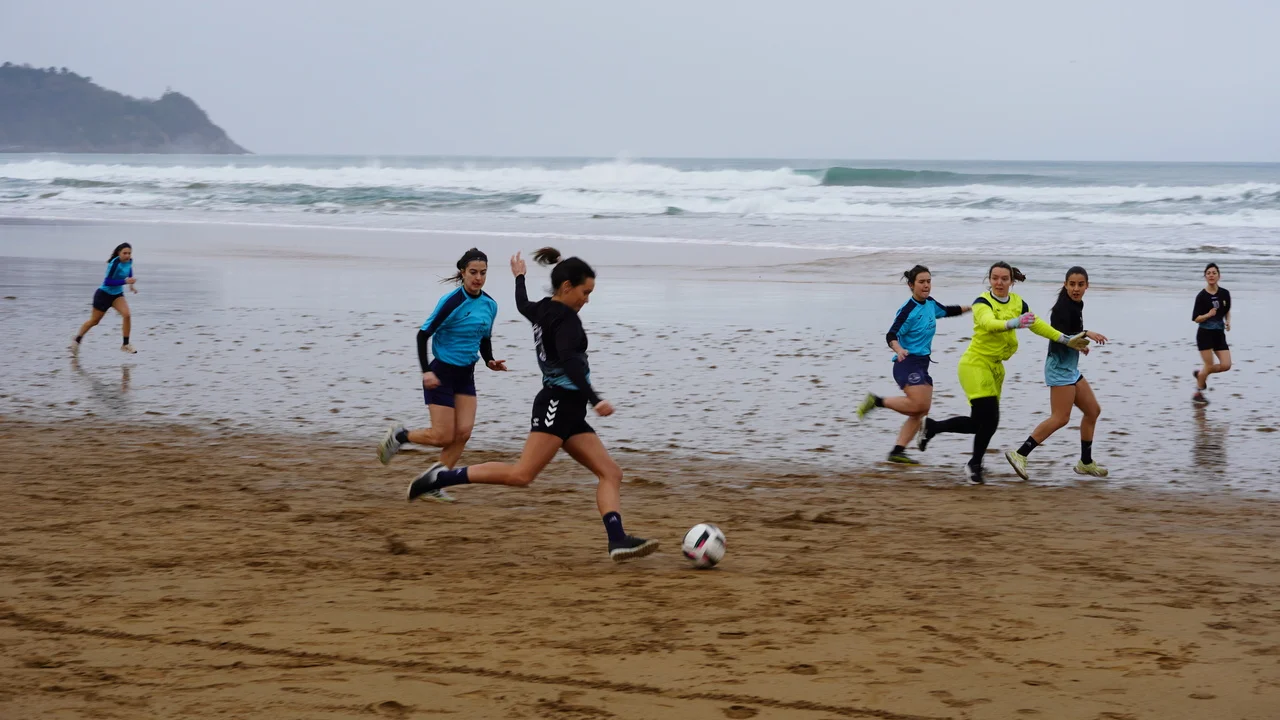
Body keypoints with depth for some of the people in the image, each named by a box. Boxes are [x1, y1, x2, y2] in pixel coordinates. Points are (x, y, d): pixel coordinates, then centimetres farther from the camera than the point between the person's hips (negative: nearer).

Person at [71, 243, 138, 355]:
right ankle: (77, 340, 33)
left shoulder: (129, 261, -6)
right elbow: (107, 282, -32)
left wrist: (130, 284, 14)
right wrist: (125, 281, -35)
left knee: (127, 315, -18)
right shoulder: (115, 263, -28)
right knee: (94, 321, 10)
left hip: (117, 294, 5)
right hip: (104, 294, -5)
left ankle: (125, 344, -8)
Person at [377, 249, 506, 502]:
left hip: (466, 375, 6)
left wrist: (489, 362, 1)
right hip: (441, 373, -6)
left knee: (463, 432, -5)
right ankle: (398, 436, 20)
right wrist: (426, 370, -22)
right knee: (443, 437, -6)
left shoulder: (490, 305, 3)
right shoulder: (452, 301, -17)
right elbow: (424, 334, -14)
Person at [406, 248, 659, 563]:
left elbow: (523, 306, 39)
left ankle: (617, 540, -13)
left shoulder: (543, 310, 15)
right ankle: (442, 477, -12)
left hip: (568, 411, 10)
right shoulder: (566, 318, -12)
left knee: (611, 472, 0)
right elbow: (569, 360, -29)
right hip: (559, 405, -10)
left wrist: (519, 277, 59)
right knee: (521, 474, -18)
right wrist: (594, 399, -38)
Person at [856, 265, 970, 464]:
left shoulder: (930, 304, 10)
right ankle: (876, 401, -4)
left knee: (921, 411, 1)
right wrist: (899, 349, -38)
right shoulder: (908, 310, -14)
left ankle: (897, 452, 1)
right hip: (908, 362, -8)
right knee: (918, 404, -22)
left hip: (922, 364, 8)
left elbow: (948, 311, 31)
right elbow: (891, 336, -19)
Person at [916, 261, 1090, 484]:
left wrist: (1066, 340, 7)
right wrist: (1014, 323, -53)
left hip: (995, 366, 7)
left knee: (979, 423, 8)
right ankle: (975, 465, 7)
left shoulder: (1018, 303, 4)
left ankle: (932, 427, 28)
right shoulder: (982, 303, -15)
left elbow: (1038, 324, 11)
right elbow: (989, 323, -35)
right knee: (990, 418, -14)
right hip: (976, 364, -7)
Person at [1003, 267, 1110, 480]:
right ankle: (1020, 454, -17)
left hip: (1071, 368, 10)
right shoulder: (1063, 307, -17)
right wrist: (1086, 334, -24)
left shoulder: (1076, 306, 13)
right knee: (1060, 418, -15)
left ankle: (1086, 463, 23)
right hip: (1060, 368, -10)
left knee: (1093, 411, 14)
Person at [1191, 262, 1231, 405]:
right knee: (1209, 365, -6)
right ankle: (1198, 393, 14)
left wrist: (1228, 322, 1)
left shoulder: (1225, 294, 2)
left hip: (1219, 334, 5)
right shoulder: (1202, 296, -11)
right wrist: (1208, 315, -25)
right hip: (1205, 334, -5)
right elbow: (1195, 319, -8)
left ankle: (1200, 373, 23)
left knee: (1226, 365, -3)